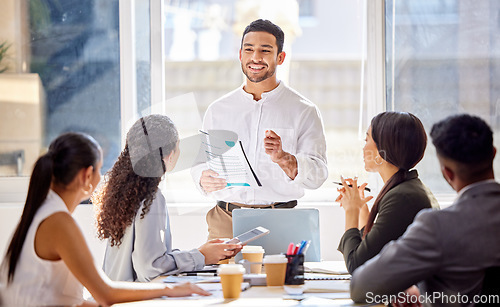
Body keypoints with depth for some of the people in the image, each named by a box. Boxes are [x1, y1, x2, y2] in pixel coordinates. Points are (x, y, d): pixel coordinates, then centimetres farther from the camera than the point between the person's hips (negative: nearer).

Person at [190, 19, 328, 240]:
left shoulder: (303, 111, 5)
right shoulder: (217, 110, 14)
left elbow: (317, 175, -3)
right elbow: (200, 161, 16)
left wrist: (282, 158, -22)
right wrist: (204, 179, -7)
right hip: (225, 221, 2)